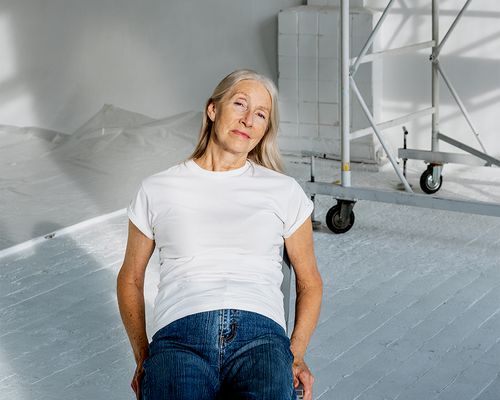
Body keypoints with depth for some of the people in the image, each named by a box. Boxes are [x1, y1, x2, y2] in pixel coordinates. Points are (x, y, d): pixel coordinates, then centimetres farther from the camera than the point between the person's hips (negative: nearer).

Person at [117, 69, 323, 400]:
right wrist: (143, 359, 12)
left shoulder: (284, 191, 18)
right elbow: (130, 278, 25)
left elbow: (309, 280, 22)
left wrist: (296, 355, 7)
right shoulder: (157, 190, 17)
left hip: (261, 338, 0)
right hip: (178, 338, 0)